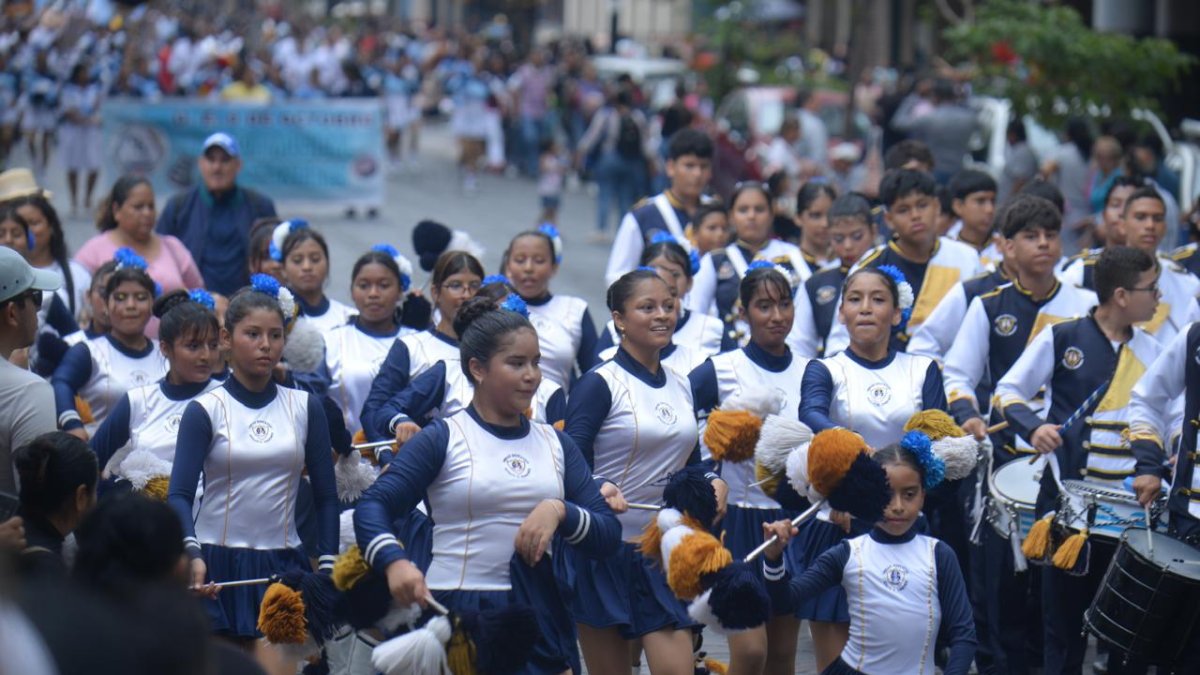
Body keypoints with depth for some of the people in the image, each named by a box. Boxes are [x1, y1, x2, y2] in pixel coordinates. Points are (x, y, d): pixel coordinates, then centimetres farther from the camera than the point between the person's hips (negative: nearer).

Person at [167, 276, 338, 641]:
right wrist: (192, 553, -26)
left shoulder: (305, 408, 8)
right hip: (217, 567, -2)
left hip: (284, 568, 2)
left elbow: (325, 494, 9)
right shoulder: (205, 410, 0)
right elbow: (179, 494, -9)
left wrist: (328, 566, -2)